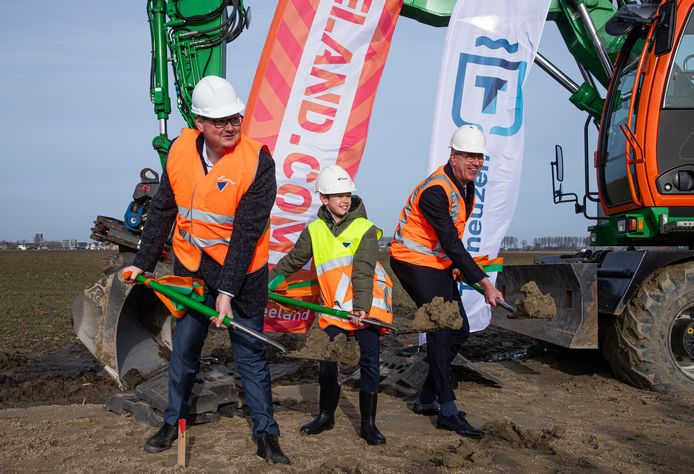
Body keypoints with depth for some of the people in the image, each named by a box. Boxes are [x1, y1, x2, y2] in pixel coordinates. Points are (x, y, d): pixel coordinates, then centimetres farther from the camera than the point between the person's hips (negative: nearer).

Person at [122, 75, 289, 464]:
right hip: (191, 268, 4)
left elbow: (247, 232, -20)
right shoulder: (180, 151, -5)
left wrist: (228, 291, -22)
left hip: (242, 273, -4)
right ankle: (174, 423, 32)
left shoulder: (258, 161, -19)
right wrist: (144, 263, 9)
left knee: (251, 356, 5)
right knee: (184, 350, 13)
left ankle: (267, 435, 17)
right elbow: (162, 211, 7)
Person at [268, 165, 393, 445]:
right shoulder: (314, 231, 6)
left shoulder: (364, 228, -5)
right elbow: (292, 261, 18)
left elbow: (363, 272, -16)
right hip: (334, 309, 3)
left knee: (369, 364, -1)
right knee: (327, 363, 5)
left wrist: (361, 307, -26)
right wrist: (267, 282, 16)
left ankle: (368, 424, 11)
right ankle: (326, 416, 26)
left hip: (366, 309, -3)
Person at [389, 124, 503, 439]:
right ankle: (448, 411, -8)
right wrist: (485, 284, -32)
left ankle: (427, 399, 19)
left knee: (459, 330, 9)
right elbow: (451, 244, -30)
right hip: (414, 262, -9)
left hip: (439, 264, 10)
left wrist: (455, 267, 7)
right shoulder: (436, 190, -25)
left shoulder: (466, 186, 6)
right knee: (440, 330, -13)